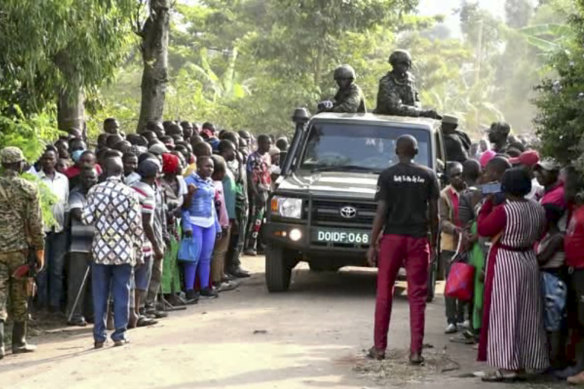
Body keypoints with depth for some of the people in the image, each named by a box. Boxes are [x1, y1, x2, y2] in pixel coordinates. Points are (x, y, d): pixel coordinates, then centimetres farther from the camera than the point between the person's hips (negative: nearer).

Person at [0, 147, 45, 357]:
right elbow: (35, 224, -6)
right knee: (19, 298, 10)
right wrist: (40, 252, 2)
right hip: (20, 248, -1)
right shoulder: (29, 189, -5)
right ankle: (19, 341, 17)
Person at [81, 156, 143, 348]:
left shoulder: (95, 191, -3)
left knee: (99, 294, 8)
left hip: (100, 249, 1)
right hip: (124, 251, -1)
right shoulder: (129, 193, -5)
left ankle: (99, 336, 9)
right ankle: (119, 334, 7)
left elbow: (86, 218, -7)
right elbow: (136, 225, -7)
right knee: (121, 293, 6)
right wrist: (138, 252, 0)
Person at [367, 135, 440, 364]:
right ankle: (416, 351, 0)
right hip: (418, 239, 1)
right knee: (417, 296, 3)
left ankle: (379, 347, 13)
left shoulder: (387, 175, -2)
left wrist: (372, 243, -3)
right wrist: (434, 242, 11)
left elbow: (381, 212, -7)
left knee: (384, 293, 10)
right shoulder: (428, 176, 3)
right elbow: (434, 213, 2)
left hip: (392, 237, -1)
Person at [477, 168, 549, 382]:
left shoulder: (503, 210, -19)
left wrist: (487, 204, -2)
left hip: (505, 263, -7)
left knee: (504, 313, -2)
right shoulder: (538, 208, 2)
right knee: (527, 314, 12)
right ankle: (523, 362, 18)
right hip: (529, 261, 7)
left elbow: (483, 229, -11)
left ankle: (508, 366, -5)